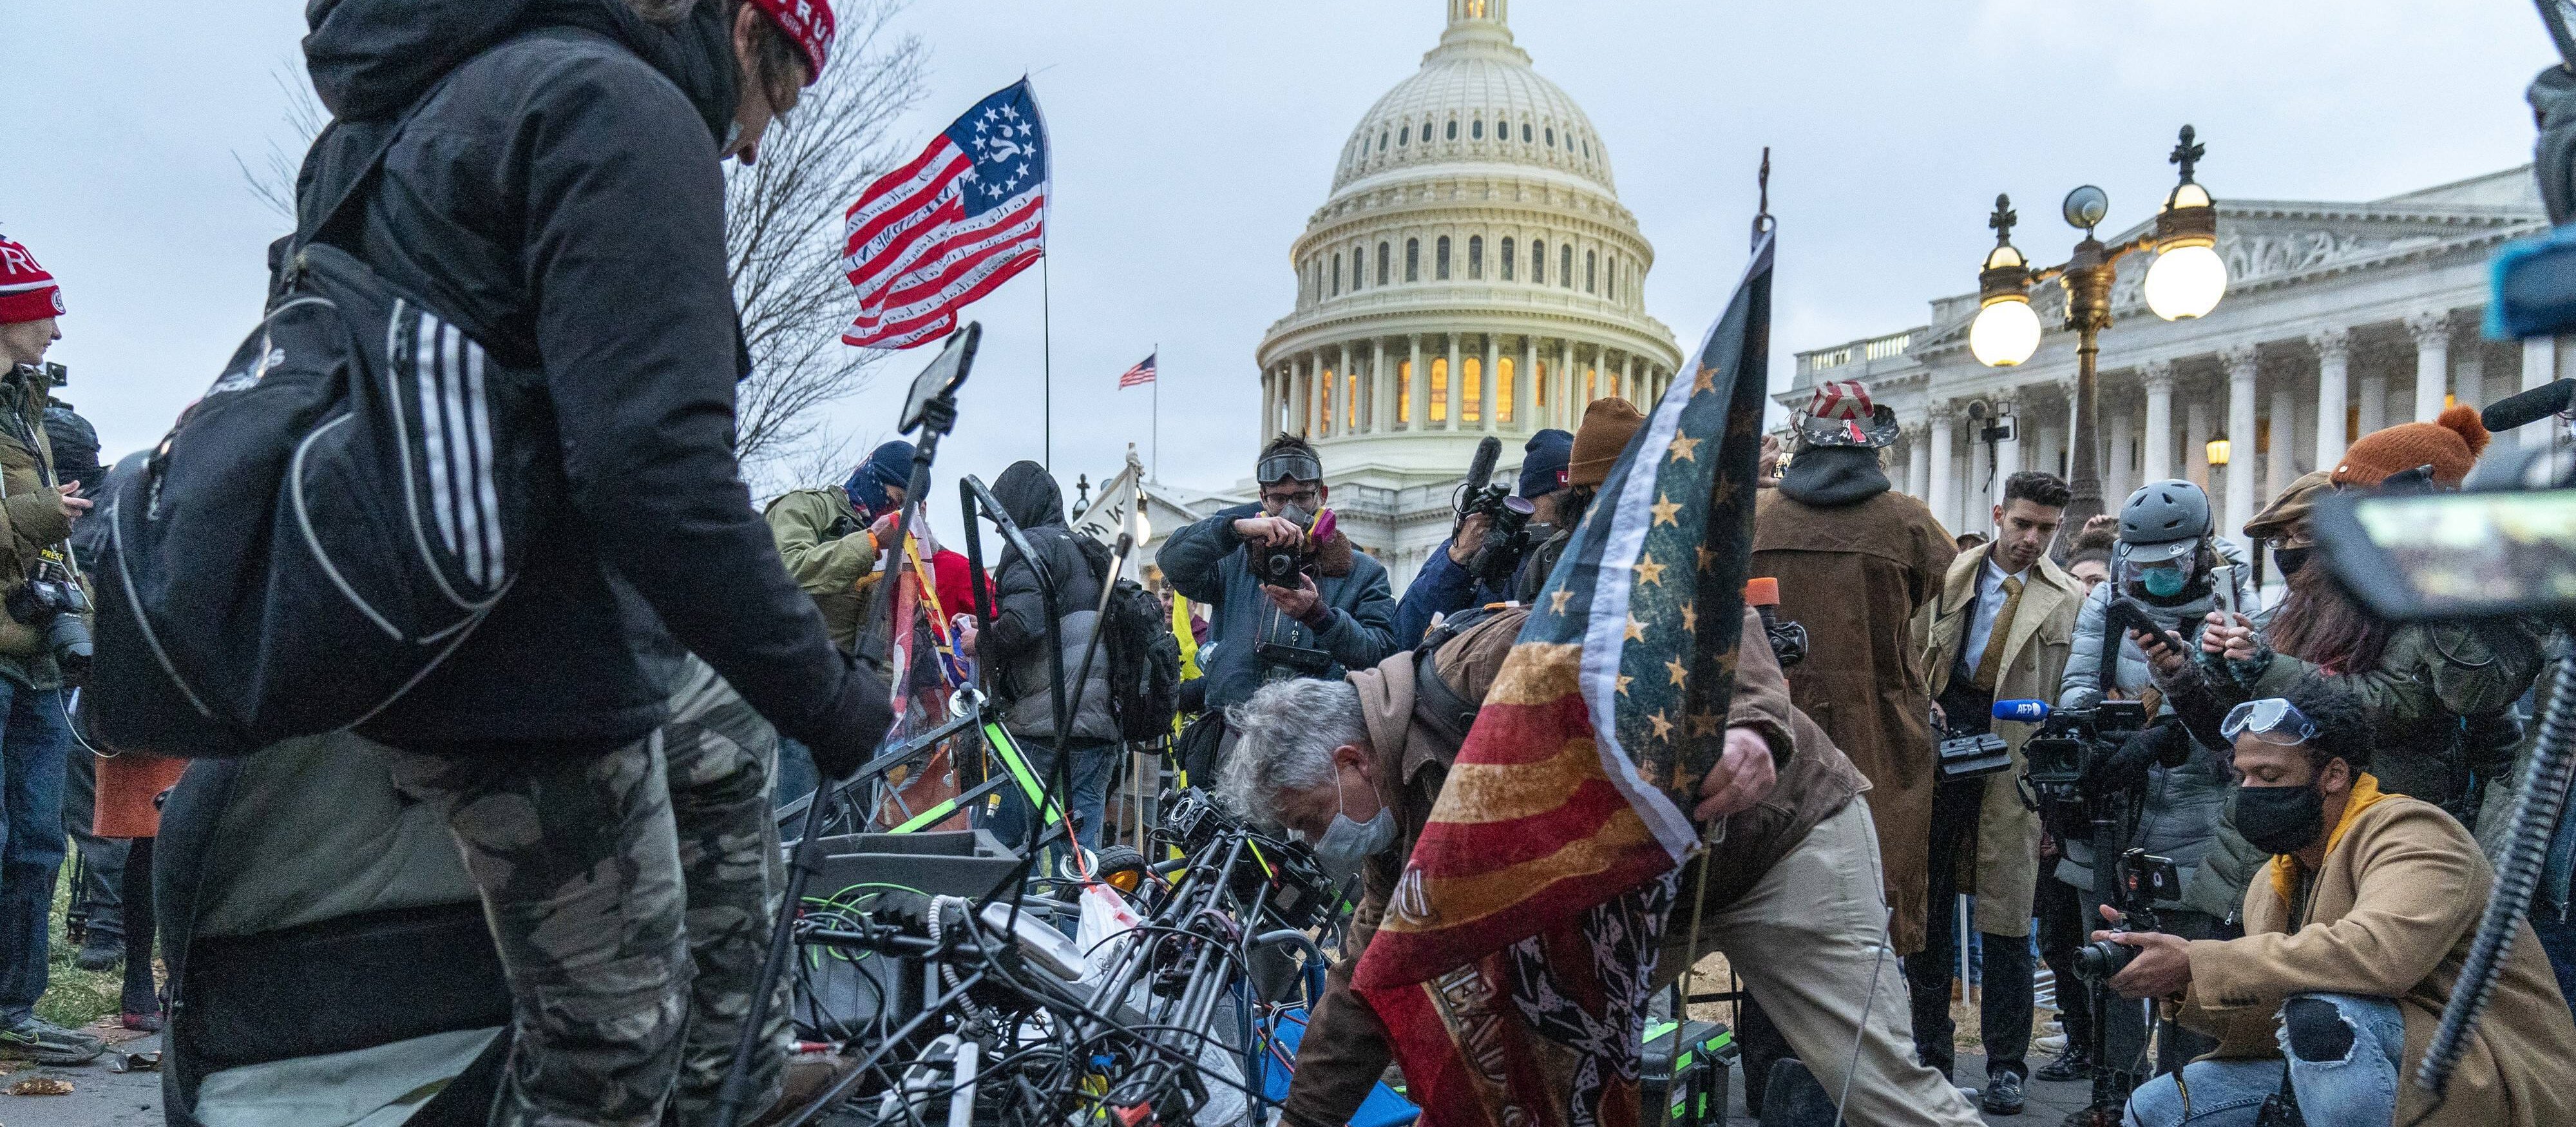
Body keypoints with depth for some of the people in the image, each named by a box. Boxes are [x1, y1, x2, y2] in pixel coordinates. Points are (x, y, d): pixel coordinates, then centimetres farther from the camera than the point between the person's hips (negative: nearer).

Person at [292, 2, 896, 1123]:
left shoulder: (452, 91, 14)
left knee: (720, 750, 29)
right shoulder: (630, 114, -17)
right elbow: (659, 470, -28)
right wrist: (823, 691, -19)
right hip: (534, 667, -10)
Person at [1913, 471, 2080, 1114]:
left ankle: (2006, 1066, 14)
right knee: (1924, 909, 9)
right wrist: (1922, 706, -9)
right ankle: (1930, 1050, 23)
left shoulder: (2069, 600, 3)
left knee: (2006, 922, 1)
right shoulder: (1948, 577, 7)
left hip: (2013, 769, -2)